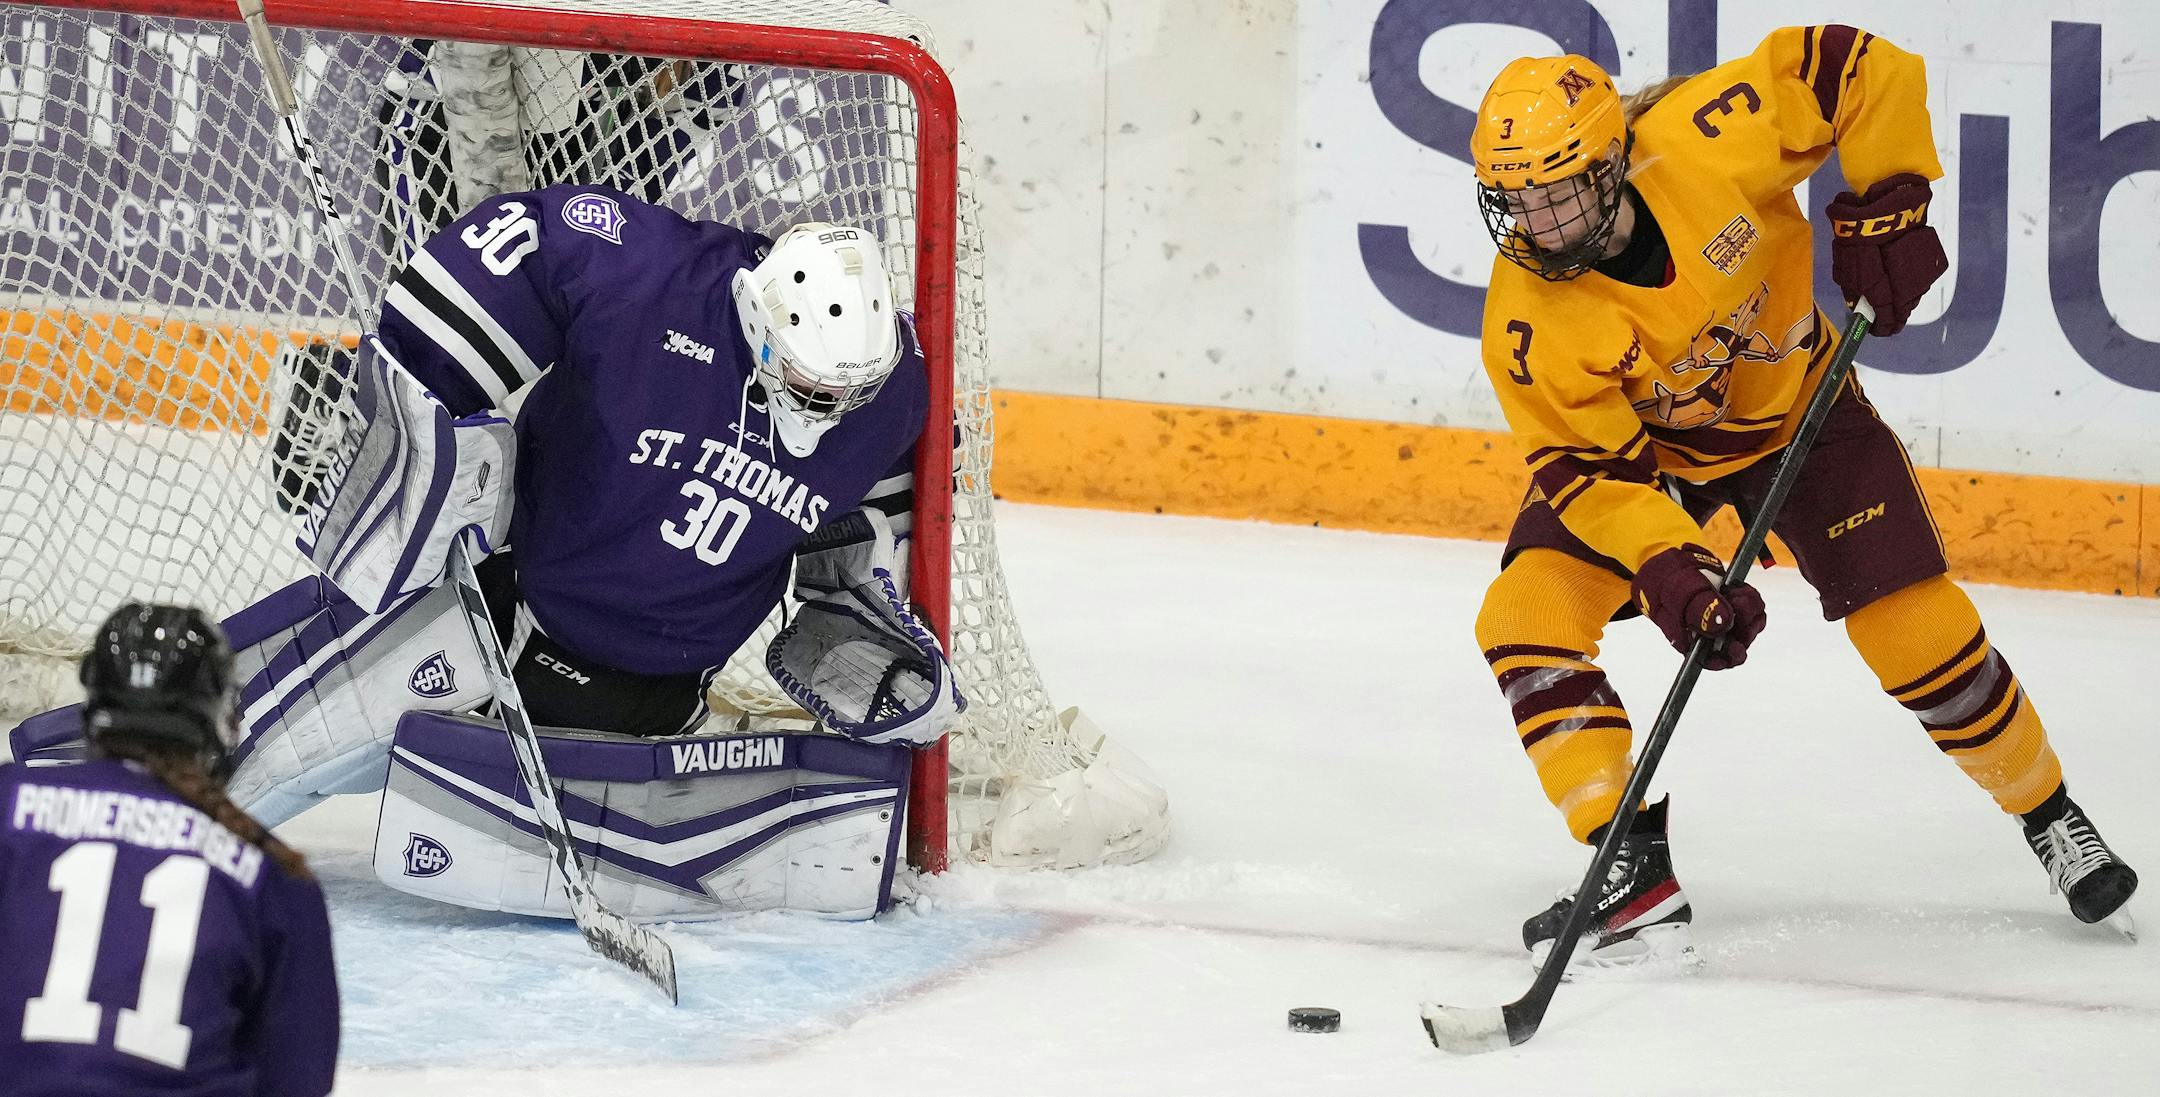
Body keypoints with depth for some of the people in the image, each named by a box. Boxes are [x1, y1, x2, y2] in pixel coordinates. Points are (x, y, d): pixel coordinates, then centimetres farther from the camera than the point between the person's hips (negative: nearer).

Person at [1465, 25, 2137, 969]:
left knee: (1919, 631, -8)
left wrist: (1884, 205, -23)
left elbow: (1858, 68, -21)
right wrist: (1671, 570, -38)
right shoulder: (1529, 324, -29)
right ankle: (1632, 868, -14)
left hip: (1795, 402, -1)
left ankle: (2046, 812, 18)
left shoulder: (1701, 136, -33)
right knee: (1526, 616, -20)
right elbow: (1590, 467, -24)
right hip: (1639, 445, 1)